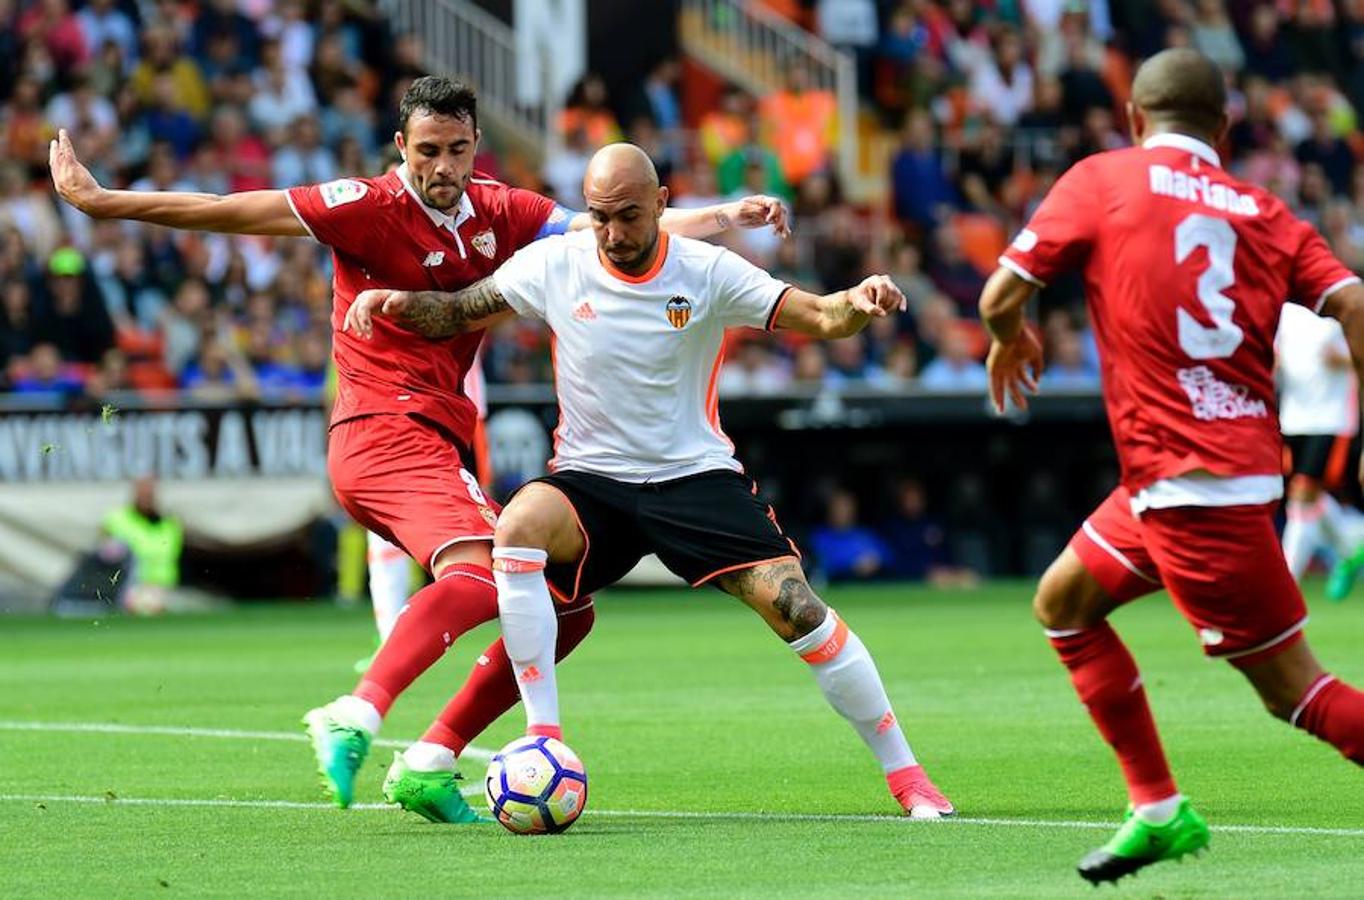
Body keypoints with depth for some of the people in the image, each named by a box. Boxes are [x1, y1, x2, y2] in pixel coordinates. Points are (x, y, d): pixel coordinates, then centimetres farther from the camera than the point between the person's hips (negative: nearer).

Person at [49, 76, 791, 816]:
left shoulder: (498, 213, 12)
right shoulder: (370, 207, -6)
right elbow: (232, 213, -6)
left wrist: (725, 216, 8)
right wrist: (104, 202, -6)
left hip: (434, 443, 8)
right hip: (384, 430, -8)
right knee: (478, 574, -34)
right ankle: (356, 717, -52)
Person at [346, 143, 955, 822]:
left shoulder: (707, 273, -7)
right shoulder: (554, 265, -3)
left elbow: (817, 316, -13)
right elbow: (456, 312, 7)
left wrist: (857, 304, -36)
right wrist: (398, 303, -13)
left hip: (698, 476, -1)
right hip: (590, 480, 1)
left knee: (793, 605, -18)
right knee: (519, 526, -33)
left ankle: (905, 774, -1)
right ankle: (545, 741, -28)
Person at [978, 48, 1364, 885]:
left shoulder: (1101, 180, -1)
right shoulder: (1262, 211, 11)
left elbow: (1002, 296, -3)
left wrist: (1011, 341, 20)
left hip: (1191, 482, -7)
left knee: (1290, 685, -4)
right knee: (1064, 602, 22)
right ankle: (1159, 808, 23)